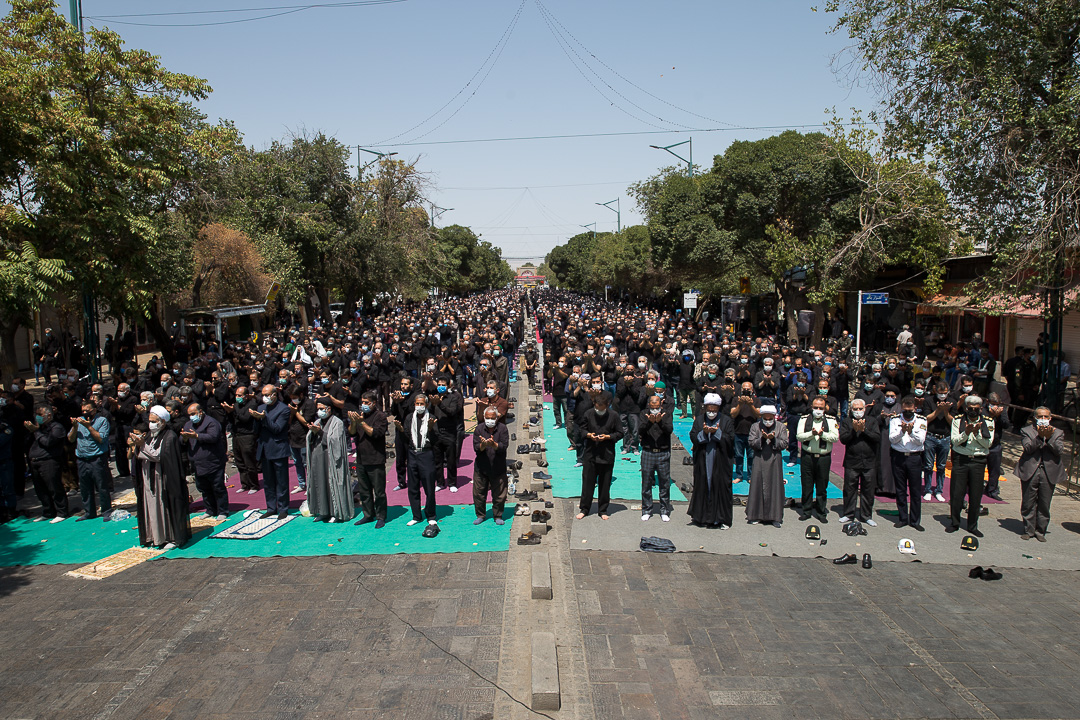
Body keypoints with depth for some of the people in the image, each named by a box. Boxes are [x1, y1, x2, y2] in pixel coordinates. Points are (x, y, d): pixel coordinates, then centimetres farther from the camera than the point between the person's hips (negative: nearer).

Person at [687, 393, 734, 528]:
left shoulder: (727, 420, 0)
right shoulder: (699, 419, 6)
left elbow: (730, 439, -6)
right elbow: (693, 437, 0)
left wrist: (717, 432, -18)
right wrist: (704, 432, -18)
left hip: (721, 462, -2)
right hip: (702, 461, 2)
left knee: (721, 487, 1)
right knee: (702, 486, 6)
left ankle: (723, 519, 9)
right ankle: (701, 516, 16)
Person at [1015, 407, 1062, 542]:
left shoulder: (1058, 432, 11)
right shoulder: (1026, 431, 5)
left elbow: (1060, 451, -4)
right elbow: (1028, 448, -10)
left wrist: (1050, 437, -18)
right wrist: (1040, 436, -21)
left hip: (1049, 474, 1)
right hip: (1030, 472, -1)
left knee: (1044, 505, 5)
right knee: (1028, 504, 4)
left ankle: (1040, 531, 18)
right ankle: (1029, 530, 16)